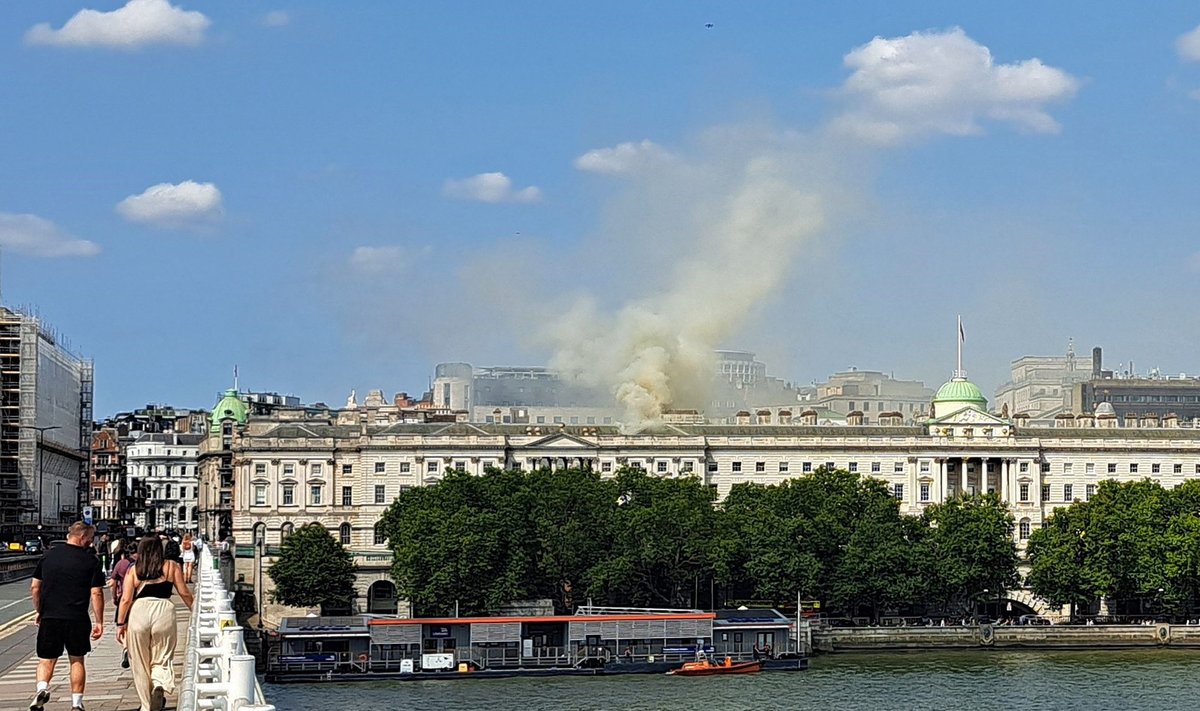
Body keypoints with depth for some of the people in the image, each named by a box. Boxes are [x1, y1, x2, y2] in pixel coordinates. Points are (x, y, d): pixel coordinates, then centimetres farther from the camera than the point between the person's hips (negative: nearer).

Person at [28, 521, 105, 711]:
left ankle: (42, 687, -17)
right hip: (77, 620, -2)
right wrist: (99, 622, 0)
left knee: (46, 659, 10)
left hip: (49, 617, 2)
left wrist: (39, 611, 20)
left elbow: (35, 587, 8)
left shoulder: (48, 555, 6)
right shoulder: (91, 561, -3)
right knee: (77, 660, 12)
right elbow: (96, 593, -6)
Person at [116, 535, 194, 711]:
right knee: (162, 660, 9)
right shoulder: (172, 566, 8)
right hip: (164, 610, 0)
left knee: (140, 664, 13)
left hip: (139, 612, 0)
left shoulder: (133, 571, 8)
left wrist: (121, 624, 8)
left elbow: (126, 599, 2)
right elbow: (184, 593, 8)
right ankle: (160, 686, -23)